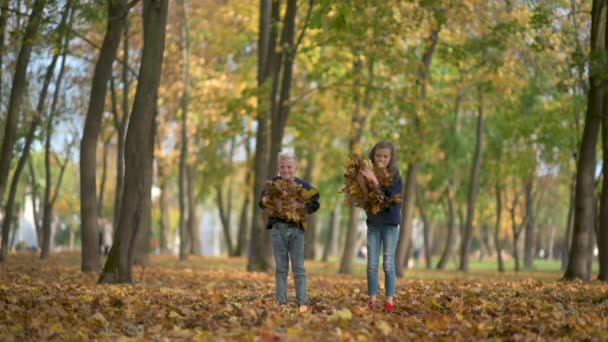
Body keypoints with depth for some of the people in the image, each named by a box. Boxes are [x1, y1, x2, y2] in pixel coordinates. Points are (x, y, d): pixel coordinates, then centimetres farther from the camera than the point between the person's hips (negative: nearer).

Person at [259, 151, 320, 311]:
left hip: (296, 229, -1)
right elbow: (262, 202, 7)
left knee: (298, 268, 0)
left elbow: (315, 204, -1)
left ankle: (303, 302, 1)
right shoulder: (273, 183, 5)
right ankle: (281, 302, 10)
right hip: (278, 228, 1)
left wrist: (300, 205, -17)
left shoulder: (303, 185, 2)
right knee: (281, 268, 7)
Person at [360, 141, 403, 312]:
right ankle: (373, 298, 8)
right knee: (372, 264, 3)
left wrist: (375, 182, -31)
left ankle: (390, 299, 4)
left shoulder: (395, 177, -8)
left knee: (388, 264, -2)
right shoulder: (368, 175, 2)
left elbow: (389, 197, -23)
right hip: (373, 223, 3)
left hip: (390, 224, -3)